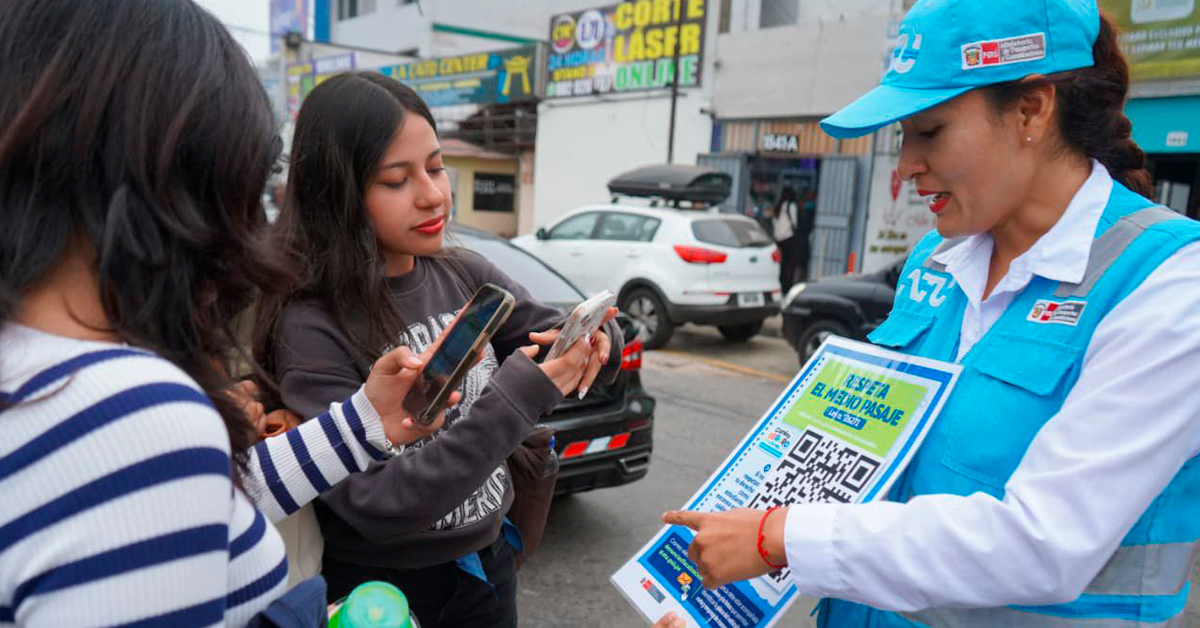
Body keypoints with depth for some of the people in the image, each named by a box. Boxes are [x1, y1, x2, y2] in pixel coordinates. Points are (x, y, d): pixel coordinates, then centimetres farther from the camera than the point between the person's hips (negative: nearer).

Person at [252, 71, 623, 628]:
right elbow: (374, 506, -26)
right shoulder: (310, 328, -22)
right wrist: (520, 396, -31)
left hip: (487, 563, 5)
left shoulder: (465, 277, -6)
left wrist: (594, 340, -23)